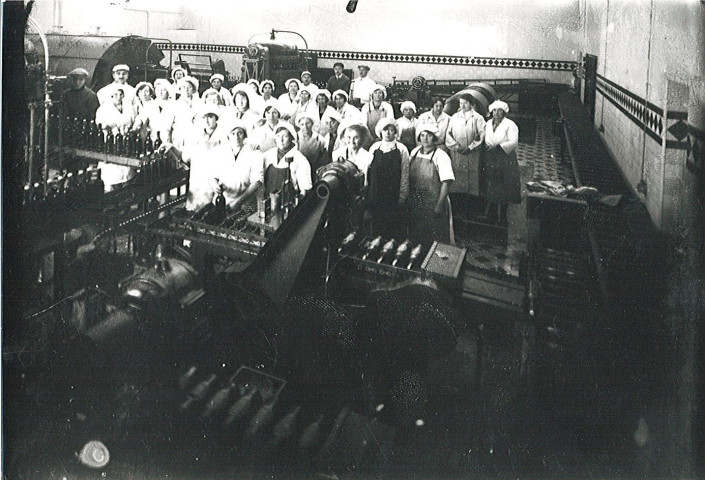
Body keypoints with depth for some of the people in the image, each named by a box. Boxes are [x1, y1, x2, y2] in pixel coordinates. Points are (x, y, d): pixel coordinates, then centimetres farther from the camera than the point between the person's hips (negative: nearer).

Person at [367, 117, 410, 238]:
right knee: (376, 227, 6)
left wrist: (402, 196, -5)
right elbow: (368, 170, 11)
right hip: (375, 195, 2)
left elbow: (405, 174, -1)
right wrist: (367, 192, 7)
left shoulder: (401, 149, 0)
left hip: (394, 196, -2)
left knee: (395, 230, -1)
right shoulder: (374, 148, 7)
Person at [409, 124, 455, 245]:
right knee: (416, 236, 14)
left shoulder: (441, 156, -12)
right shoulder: (414, 153, 4)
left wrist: (439, 205, -18)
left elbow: (446, 182, -15)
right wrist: (408, 199, 7)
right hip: (415, 204, 5)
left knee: (436, 239, 3)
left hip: (433, 204, -5)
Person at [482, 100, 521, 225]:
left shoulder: (510, 125, -8)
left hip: (505, 160, -5)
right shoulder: (488, 124, 10)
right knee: (491, 188, 8)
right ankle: (492, 214, 21)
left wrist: (498, 147, -24)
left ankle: (503, 216, 10)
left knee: (504, 189, 0)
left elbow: (514, 142, -17)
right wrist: (487, 146, -3)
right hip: (490, 159, 5)